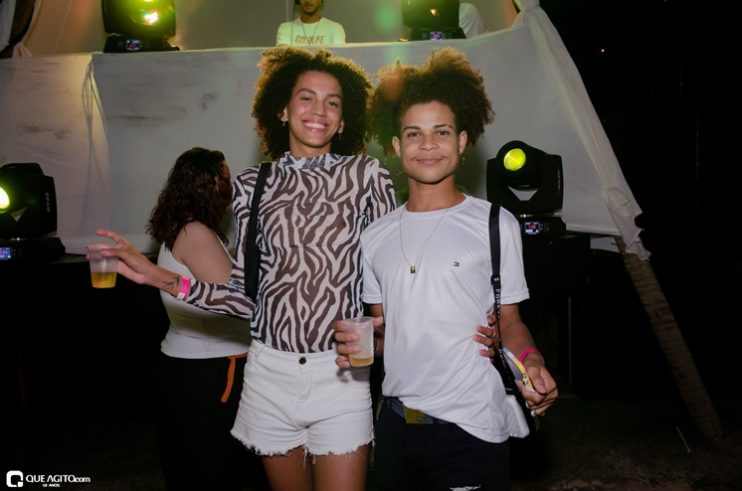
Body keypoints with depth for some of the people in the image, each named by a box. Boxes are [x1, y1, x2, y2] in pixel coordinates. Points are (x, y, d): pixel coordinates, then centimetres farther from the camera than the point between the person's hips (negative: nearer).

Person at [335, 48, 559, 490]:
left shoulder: (495, 225, -5)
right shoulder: (375, 237, 6)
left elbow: (508, 319, 1)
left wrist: (531, 361, -17)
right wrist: (357, 344, -6)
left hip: (472, 427, -3)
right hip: (397, 422, 4)